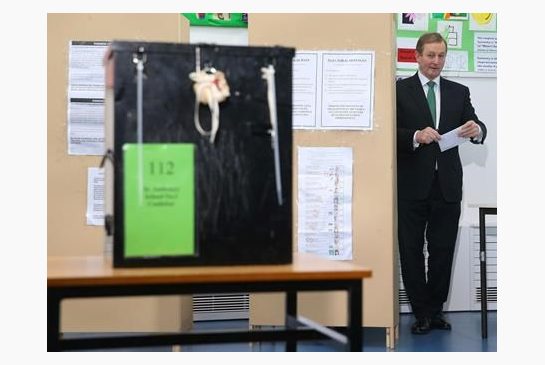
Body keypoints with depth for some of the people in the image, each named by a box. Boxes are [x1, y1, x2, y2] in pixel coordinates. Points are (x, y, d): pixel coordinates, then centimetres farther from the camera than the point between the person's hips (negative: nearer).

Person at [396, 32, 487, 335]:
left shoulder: (459, 92, 11)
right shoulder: (400, 89, 1)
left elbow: (476, 128, 4)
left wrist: (476, 130, -19)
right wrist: (416, 137, -23)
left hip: (447, 185, 3)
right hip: (412, 184, -2)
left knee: (443, 250, 6)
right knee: (411, 250, 4)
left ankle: (435, 309, 20)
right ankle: (422, 312, 15)